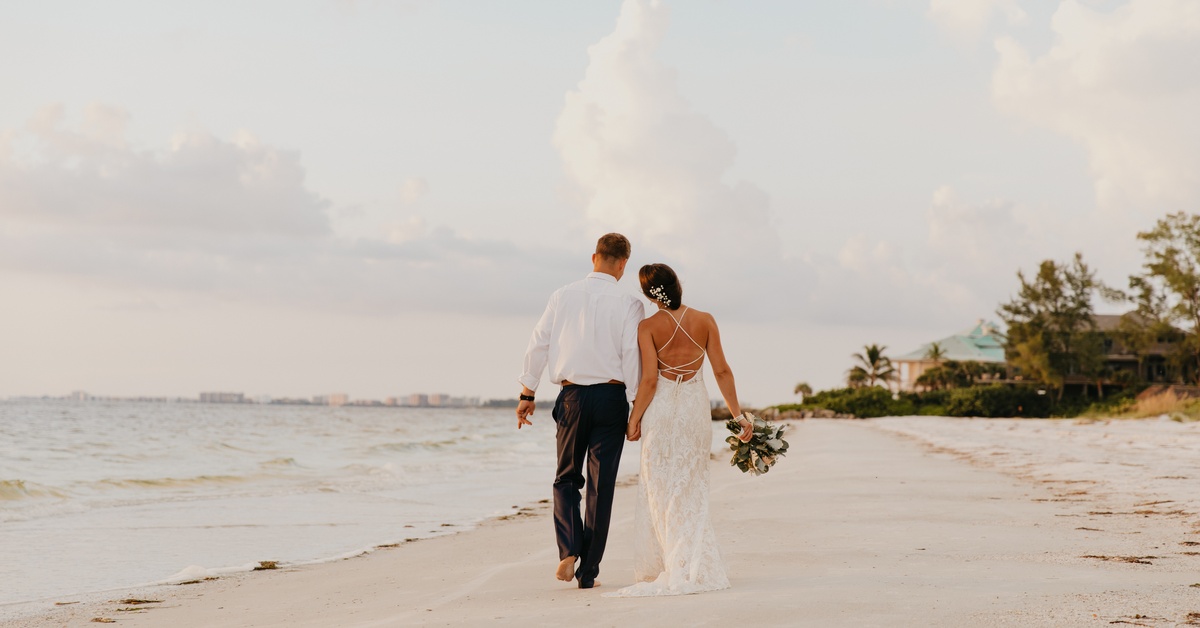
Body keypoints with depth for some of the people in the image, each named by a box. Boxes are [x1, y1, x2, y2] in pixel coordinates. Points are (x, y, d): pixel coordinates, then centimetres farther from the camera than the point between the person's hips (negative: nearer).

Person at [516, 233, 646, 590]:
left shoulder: (564, 296, 2)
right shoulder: (629, 304, -6)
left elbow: (538, 344, 4)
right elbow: (633, 356, -10)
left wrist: (527, 393, 12)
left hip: (572, 397, 2)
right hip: (611, 396, -2)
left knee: (566, 479, 16)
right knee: (600, 486, 6)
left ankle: (569, 550, -6)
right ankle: (588, 571, 8)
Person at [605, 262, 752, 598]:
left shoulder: (648, 327, -9)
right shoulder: (705, 321, -2)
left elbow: (649, 380, -12)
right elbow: (722, 371, -1)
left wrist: (634, 418, -1)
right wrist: (738, 415, 4)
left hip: (661, 407, -3)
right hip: (696, 405, 3)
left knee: (661, 489, 6)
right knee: (691, 488, 13)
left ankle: (675, 568, 4)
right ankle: (695, 566, 12)